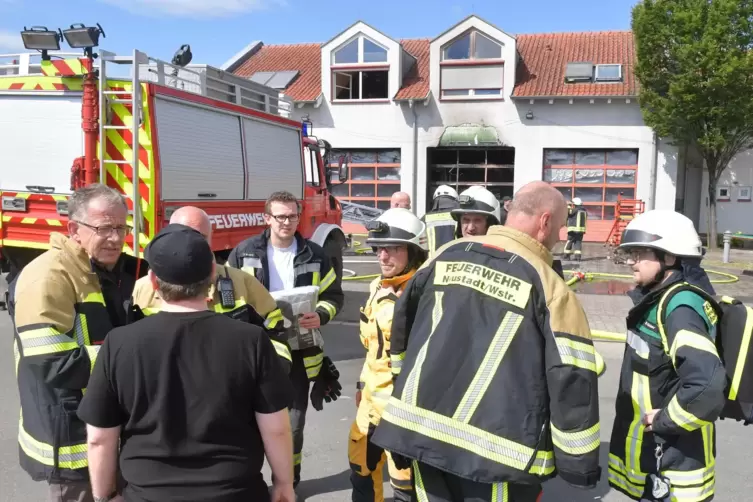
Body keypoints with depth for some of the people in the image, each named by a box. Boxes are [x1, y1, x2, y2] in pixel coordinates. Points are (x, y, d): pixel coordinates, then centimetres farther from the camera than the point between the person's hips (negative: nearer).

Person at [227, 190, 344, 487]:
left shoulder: (315, 255, 2)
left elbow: (334, 295, 5)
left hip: (299, 352, 1)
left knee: (293, 422, 11)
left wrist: (320, 316, -15)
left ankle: (288, 483, 30)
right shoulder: (244, 253, -2)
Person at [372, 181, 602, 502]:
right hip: (497, 454, -4)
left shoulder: (445, 256, 6)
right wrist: (579, 462, 1)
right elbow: (572, 379, -10)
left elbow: (402, 326, 16)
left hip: (422, 431, 5)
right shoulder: (547, 286, -10)